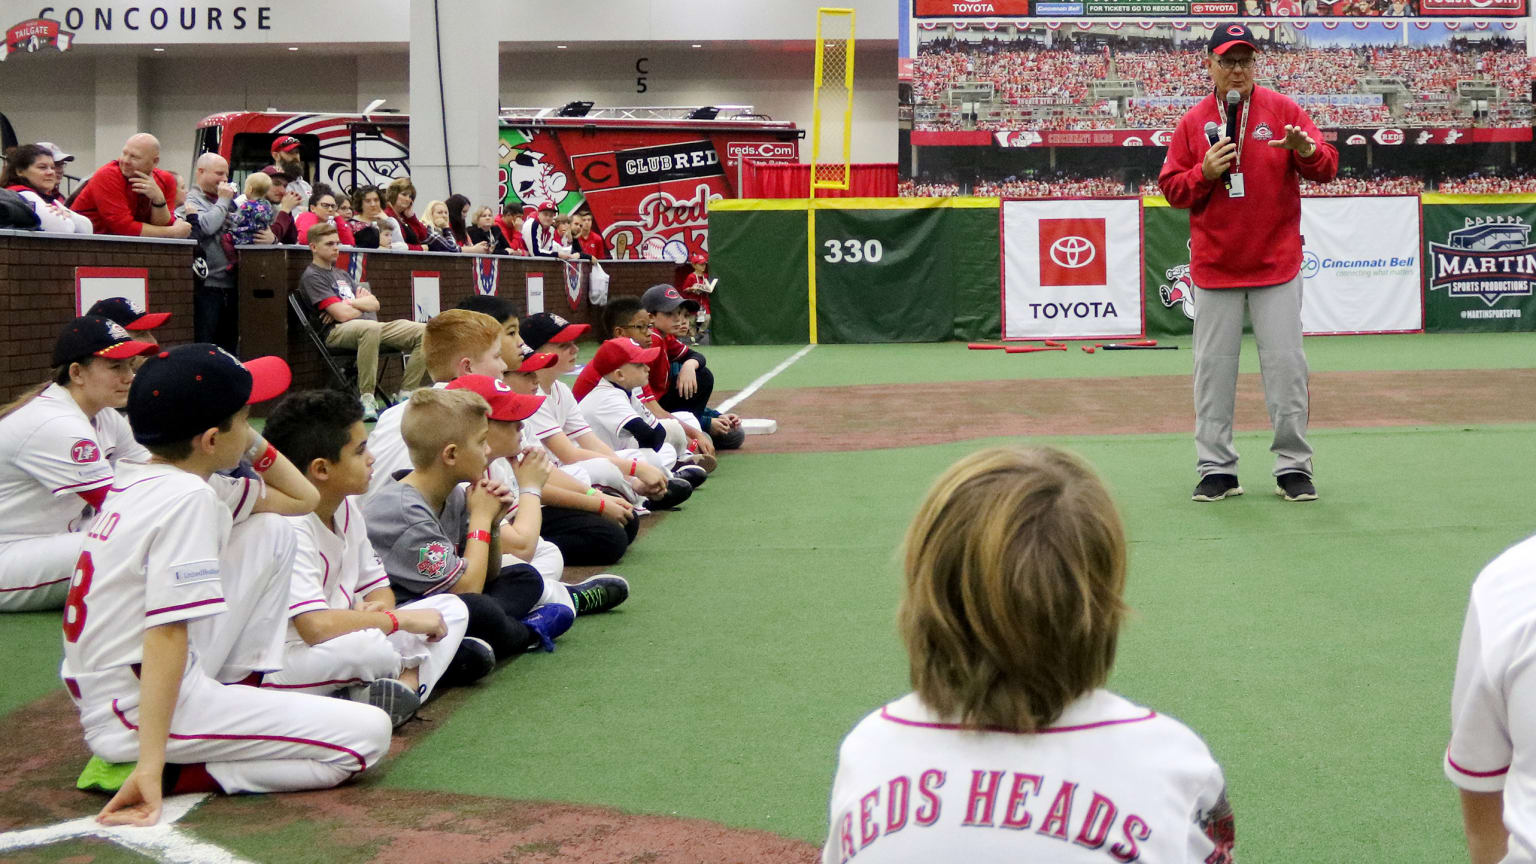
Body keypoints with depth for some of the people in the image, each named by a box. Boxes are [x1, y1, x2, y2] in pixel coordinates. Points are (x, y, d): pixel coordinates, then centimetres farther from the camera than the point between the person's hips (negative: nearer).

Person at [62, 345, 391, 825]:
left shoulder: (147, 480, 9)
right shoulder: (189, 500, -20)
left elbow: (301, 499, 21)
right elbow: (166, 634, -26)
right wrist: (150, 767, -29)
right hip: (144, 710, -10)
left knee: (272, 533, 15)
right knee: (368, 734, -15)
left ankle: (237, 697, 13)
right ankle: (166, 772, -10)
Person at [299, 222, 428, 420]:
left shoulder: (341, 274, 27)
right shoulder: (311, 276, 0)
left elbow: (374, 304, 18)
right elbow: (343, 315, -12)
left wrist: (349, 304, -1)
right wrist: (362, 304, 9)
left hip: (369, 326, 8)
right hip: (337, 332, -8)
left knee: (424, 332, -10)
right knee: (370, 328, -43)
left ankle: (406, 394, -11)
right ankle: (366, 400, -38)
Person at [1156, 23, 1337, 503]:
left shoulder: (1282, 110, 1)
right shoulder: (1193, 122, 5)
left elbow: (1327, 167, -5)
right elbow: (1171, 188, 5)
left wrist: (1305, 150, -27)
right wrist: (1204, 172, -14)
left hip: (1276, 263, -1)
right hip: (1214, 265, 1)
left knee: (1286, 364, 0)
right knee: (1213, 368, 4)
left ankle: (1293, 468, 9)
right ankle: (1217, 469, 12)